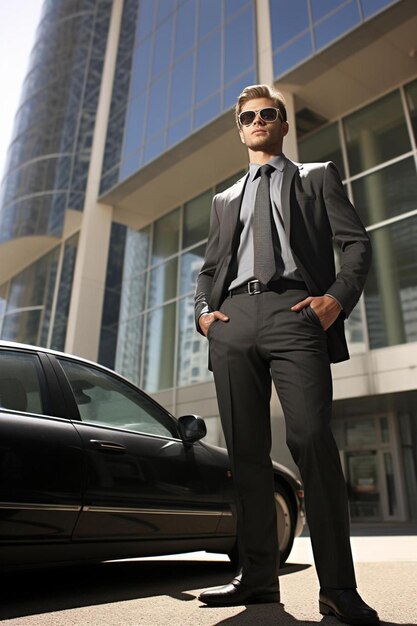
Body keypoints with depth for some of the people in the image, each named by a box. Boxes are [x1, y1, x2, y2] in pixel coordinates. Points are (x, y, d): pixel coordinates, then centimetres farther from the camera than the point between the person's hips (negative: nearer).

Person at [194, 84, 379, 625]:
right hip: (233, 320, 4)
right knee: (246, 452, 1)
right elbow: (209, 268, 25)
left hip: (294, 312, -3)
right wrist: (203, 311, 5)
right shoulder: (225, 199, 30)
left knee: (313, 442, -14)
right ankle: (258, 578, 10)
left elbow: (356, 242, 10)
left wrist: (338, 297, -8)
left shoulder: (316, 177, 21)